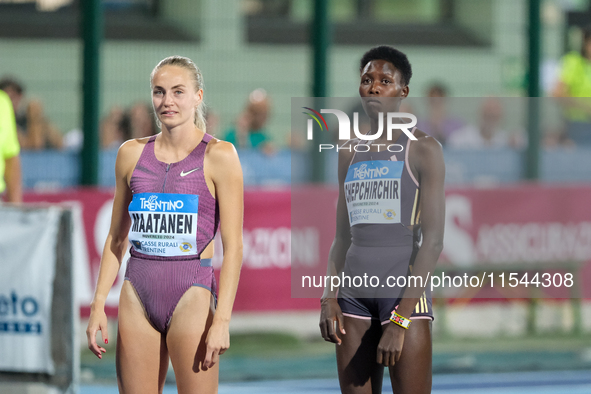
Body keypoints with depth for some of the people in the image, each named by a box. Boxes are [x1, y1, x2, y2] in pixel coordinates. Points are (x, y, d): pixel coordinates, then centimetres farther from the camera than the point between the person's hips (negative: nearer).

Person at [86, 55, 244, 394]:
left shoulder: (218, 156, -3)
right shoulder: (132, 153, 10)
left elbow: (233, 246, -6)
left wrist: (222, 320, -14)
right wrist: (99, 304, 9)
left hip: (192, 293, -4)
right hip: (138, 293, 4)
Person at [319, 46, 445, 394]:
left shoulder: (423, 149, -3)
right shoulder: (350, 154, 15)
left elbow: (433, 239, -9)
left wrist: (400, 320, -16)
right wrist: (329, 297, 1)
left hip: (405, 295, -6)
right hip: (354, 295, 6)